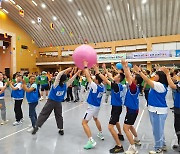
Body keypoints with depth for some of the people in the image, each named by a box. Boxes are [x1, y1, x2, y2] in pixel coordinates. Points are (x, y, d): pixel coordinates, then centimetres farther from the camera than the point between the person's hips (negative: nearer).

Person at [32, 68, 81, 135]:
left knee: (43, 114, 4)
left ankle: (37, 127, -1)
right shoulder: (66, 85, -10)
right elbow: (71, 79, -4)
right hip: (58, 103, 2)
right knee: (59, 116, 15)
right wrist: (77, 73, -3)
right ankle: (61, 130, 18)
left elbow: (59, 74, -23)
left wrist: (66, 70, -22)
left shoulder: (56, 84, -16)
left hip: (50, 102, -2)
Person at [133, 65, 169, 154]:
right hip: (154, 110, 10)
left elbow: (148, 81, -25)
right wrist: (139, 71, -1)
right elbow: (148, 81, 8)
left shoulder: (161, 85, -20)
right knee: (159, 129, 22)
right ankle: (163, 145, 38)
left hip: (158, 111, -10)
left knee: (157, 130, 3)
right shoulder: (157, 85, 11)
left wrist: (139, 71, -24)